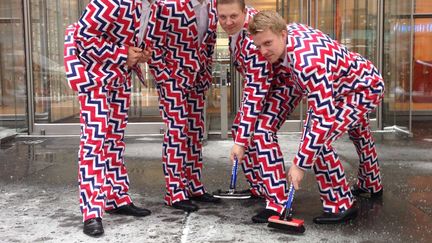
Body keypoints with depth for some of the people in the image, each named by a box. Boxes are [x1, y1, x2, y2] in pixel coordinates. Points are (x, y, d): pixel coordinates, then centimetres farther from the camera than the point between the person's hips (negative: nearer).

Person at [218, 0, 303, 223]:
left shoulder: (253, 40, -36)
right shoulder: (236, 24, -12)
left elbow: (255, 93, -36)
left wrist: (241, 141, -35)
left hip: (286, 81, -9)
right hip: (262, 80, 9)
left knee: (261, 132, -25)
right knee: (241, 127, 7)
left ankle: (278, 202, -21)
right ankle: (258, 187, 20)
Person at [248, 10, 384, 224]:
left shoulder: (307, 62, -41)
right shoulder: (288, 30, -16)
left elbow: (323, 118, -43)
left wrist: (299, 165, -41)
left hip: (367, 87, -10)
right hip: (356, 82, 10)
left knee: (318, 138, -24)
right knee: (358, 133, 32)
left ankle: (341, 205, -9)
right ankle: (371, 185, 58)